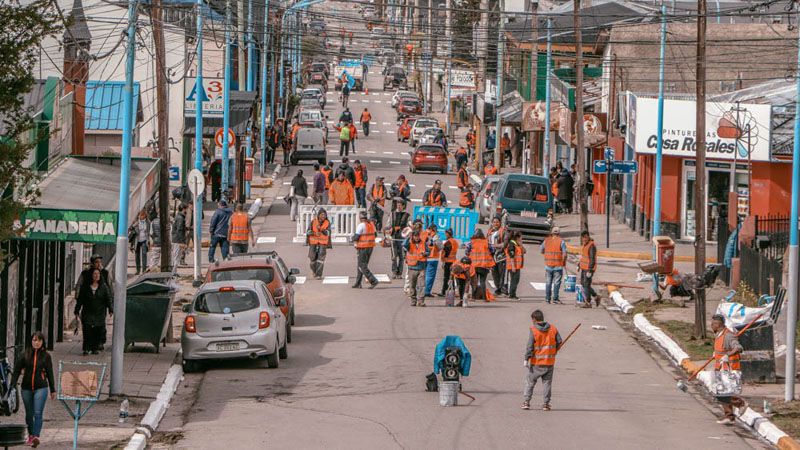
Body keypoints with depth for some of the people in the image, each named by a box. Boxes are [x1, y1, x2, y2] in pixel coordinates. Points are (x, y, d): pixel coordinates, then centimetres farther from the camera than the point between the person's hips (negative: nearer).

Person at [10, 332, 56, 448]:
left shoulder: (46, 356, 2)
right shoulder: (25, 355, 3)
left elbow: (50, 374, 8)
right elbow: (17, 370, 3)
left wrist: (52, 390, 11)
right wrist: (12, 386, -5)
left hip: (41, 388, -2)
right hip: (26, 389, 2)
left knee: (38, 413, -15)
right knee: (29, 414, 12)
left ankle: (36, 437, -25)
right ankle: (30, 435, 28)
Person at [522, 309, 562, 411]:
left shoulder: (533, 330, -10)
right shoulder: (553, 329, 1)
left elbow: (529, 346, -13)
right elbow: (559, 342, 4)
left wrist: (526, 359, -10)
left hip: (536, 363, -3)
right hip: (549, 362, 3)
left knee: (530, 382, 10)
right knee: (547, 383, 10)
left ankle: (526, 402, 7)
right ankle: (546, 404, 9)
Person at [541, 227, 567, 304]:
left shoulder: (546, 240, 4)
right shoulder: (561, 241, -7)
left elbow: (541, 250, 15)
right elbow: (564, 253, -11)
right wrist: (564, 262, 3)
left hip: (548, 265, 3)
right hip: (558, 265, -3)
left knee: (548, 282, 11)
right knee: (556, 282, 0)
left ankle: (547, 298, 12)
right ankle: (555, 298, -4)